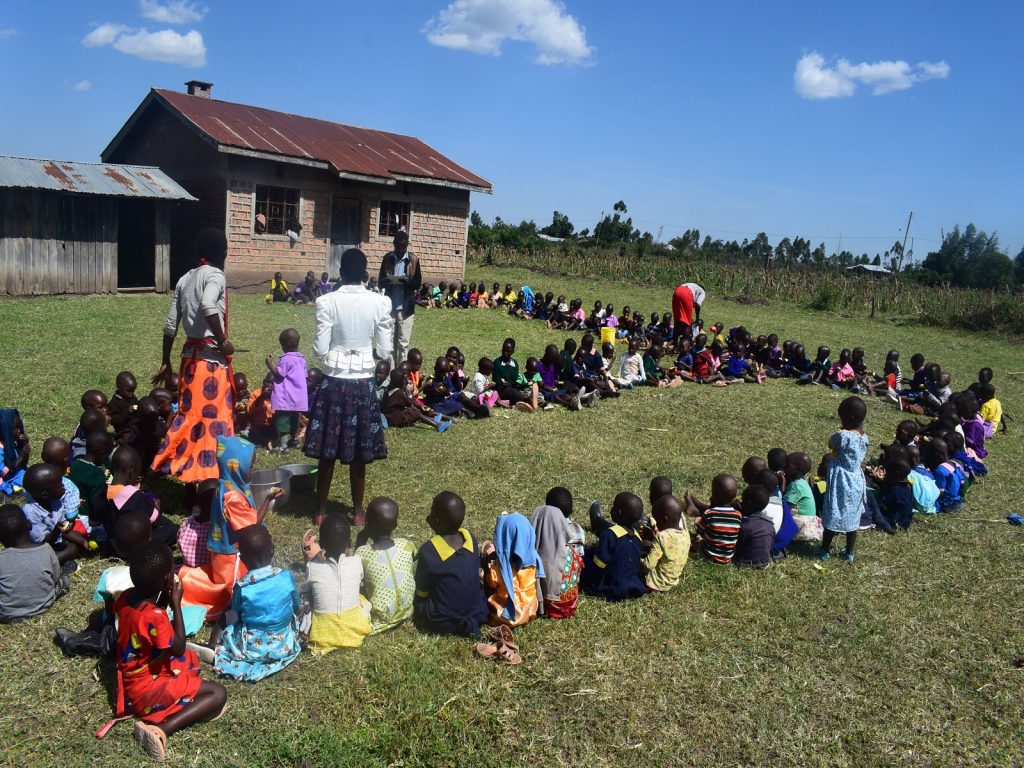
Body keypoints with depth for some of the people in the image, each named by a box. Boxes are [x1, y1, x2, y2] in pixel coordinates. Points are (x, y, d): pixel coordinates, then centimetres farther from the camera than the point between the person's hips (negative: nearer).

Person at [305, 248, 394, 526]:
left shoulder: (327, 301, -10)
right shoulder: (380, 302, -6)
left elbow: (320, 350, -9)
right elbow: (385, 350, -3)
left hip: (333, 381, -1)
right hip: (364, 382, 1)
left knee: (327, 451, 10)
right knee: (358, 453, 12)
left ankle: (321, 510, 20)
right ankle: (358, 511, 22)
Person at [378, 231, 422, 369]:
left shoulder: (413, 260, 1)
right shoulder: (387, 258, 6)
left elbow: (417, 283, 2)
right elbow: (380, 282, 9)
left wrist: (407, 281, -19)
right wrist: (386, 280, -15)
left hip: (405, 308, -2)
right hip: (389, 307, 2)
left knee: (403, 343, 1)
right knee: (389, 342, 4)